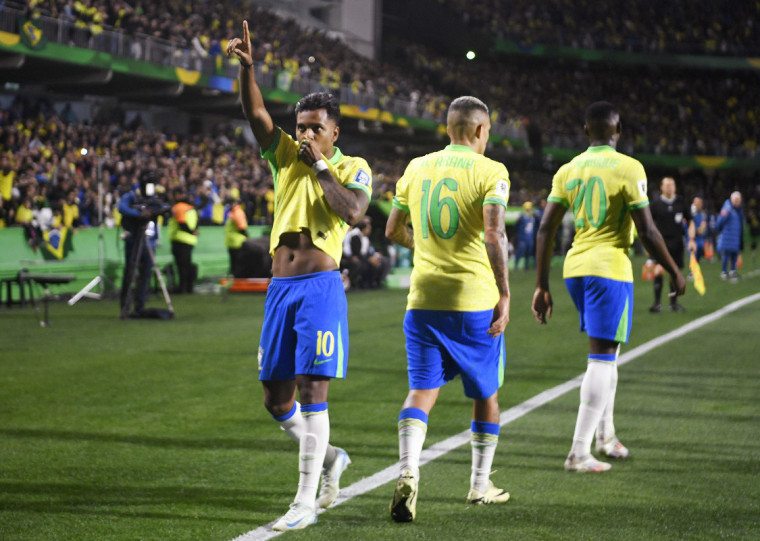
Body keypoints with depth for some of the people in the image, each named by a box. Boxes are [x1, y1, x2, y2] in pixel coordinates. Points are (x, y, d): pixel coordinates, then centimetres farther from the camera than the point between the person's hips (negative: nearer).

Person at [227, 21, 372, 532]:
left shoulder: (354, 169, 1)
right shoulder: (286, 156, 12)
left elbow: (352, 212, -18)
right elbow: (257, 114, -2)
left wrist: (321, 167, -11)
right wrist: (247, 68, -16)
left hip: (321, 287, -5)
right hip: (280, 289, 5)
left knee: (312, 391, -10)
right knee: (276, 398, 8)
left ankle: (306, 502, -7)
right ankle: (329, 457, 33)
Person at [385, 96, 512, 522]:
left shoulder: (417, 169, 9)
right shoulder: (490, 172, -7)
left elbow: (393, 231, 17)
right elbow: (494, 235, -19)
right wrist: (505, 295, -17)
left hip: (424, 299, 3)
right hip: (475, 300, -3)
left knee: (422, 390, 1)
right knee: (485, 393, 15)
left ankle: (409, 474, -22)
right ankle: (481, 485, 25)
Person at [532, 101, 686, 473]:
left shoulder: (568, 170, 7)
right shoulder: (628, 169, -8)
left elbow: (546, 229, 5)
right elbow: (647, 232, -11)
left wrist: (542, 286, 11)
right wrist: (674, 272, 3)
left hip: (575, 268, 6)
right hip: (610, 268, -6)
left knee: (606, 351, 23)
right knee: (601, 358, -4)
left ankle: (605, 435, 29)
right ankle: (579, 453, -8)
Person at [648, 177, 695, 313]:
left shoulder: (681, 202, 4)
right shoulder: (656, 203, -2)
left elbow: (690, 222, 12)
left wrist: (691, 239, 3)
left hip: (676, 242, 3)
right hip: (660, 241, -3)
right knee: (660, 269, -19)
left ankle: (674, 303, 21)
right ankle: (657, 303, -17)